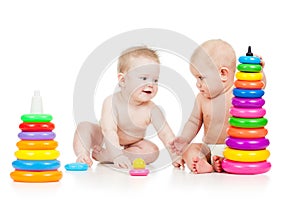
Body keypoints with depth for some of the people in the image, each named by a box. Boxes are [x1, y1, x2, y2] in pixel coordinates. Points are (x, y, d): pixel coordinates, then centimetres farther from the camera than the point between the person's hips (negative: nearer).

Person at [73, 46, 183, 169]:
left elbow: (165, 134, -27)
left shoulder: (151, 110, -26)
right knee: (84, 127, -23)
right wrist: (117, 155, -52)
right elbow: (109, 131, -40)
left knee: (153, 151, -24)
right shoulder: (111, 102, -33)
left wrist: (176, 156, -40)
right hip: (105, 140, -3)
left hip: (131, 143, 3)